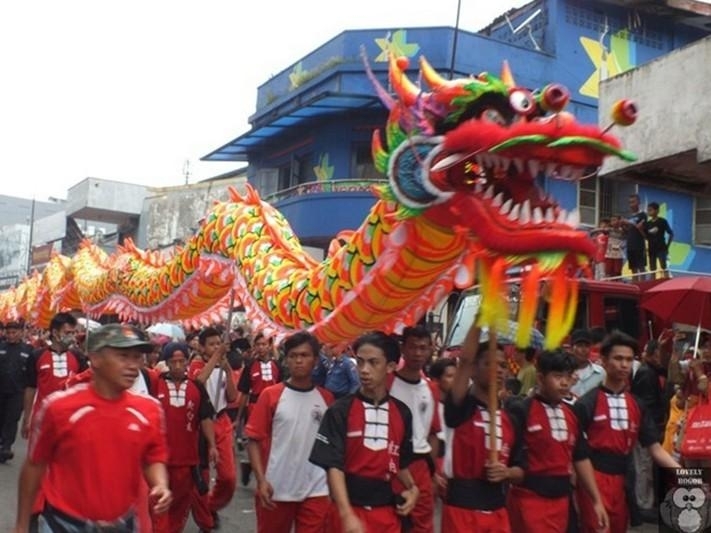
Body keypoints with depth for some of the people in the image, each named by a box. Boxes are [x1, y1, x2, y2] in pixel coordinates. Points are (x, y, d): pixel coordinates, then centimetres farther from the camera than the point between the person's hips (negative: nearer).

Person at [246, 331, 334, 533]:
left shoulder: (327, 399, 3)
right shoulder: (270, 395, -5)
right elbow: (254, 439, -5)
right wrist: (261, 480, -14)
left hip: (316, 491, 1)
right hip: (276, 489, -1)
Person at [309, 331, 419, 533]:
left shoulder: (402, 413, 4)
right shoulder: (340, 410, -8)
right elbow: (334, 466, -13)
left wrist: (412, 488, -1)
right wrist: (347, 515, -22)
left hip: (387, 510, 3)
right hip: (349, 509, -3)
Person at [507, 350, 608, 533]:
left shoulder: (571, 413, 10)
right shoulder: (522, 411, -11)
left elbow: (581, 458, 15)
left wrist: (597, 500, 15)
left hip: (561, 500, 6)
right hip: (530, 499, -6)